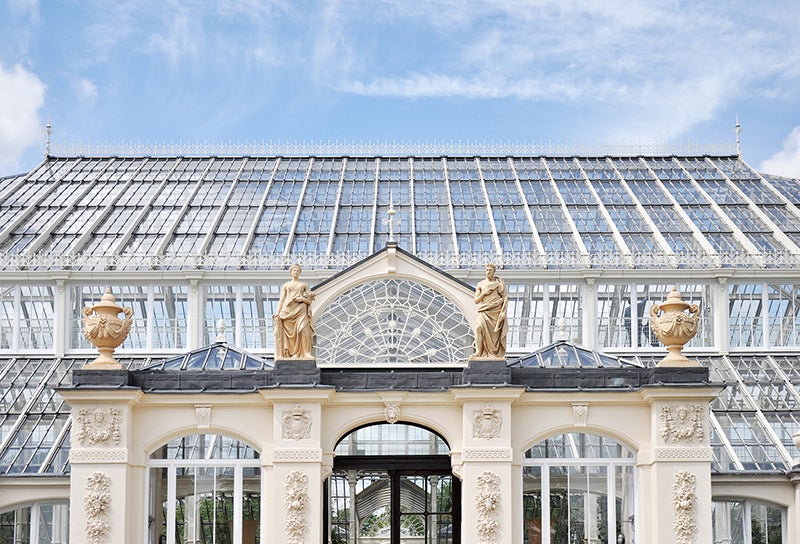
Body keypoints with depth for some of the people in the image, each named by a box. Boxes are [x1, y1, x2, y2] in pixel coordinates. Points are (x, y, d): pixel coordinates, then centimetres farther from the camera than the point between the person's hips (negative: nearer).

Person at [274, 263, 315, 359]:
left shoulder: (304, 284, 18)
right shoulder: (286, 285, 19)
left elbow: (310, 301, 12)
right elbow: (281, 300, 11)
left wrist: (303, 299, -8)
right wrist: (277, 312, -2)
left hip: (300, 310, -1)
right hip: (288, 310, 1)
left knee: (303, 330, -21)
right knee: (289, 332, -11)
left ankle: (306, 354, -25)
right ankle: (288, 354, -12)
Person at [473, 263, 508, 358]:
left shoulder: (499, 283, 5)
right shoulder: (480, 284, 11)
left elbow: (505, 298, 1)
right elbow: (476, 301, 11)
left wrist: (503, 312, -9)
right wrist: (483, 293, -6)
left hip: (496, 313, -1)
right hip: (484, 311, 1)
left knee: (496, 334, -6)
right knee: (479, 327, -23)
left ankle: (496, 354, 1)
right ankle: (479, 352, -24)